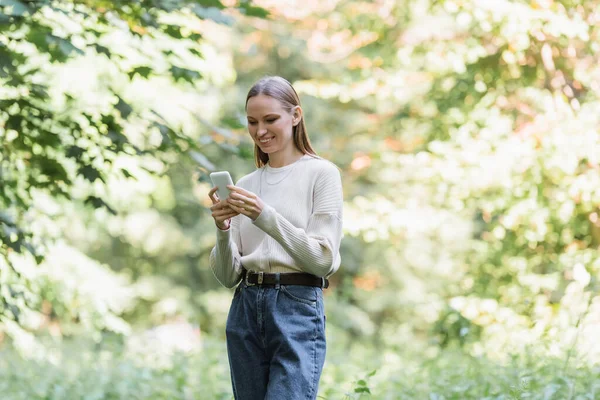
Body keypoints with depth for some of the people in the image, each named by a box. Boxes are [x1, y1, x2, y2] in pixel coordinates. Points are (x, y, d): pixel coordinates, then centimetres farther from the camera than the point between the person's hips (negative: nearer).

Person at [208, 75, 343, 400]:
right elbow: (227, 276, 11)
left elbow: (324, 259, -9)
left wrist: (265, 216, -18)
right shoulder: (245, 185, 14)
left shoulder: (322, 174, 0)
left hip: (298, 309, -5)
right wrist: (223, 229, -9)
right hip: (245, 309, 5)